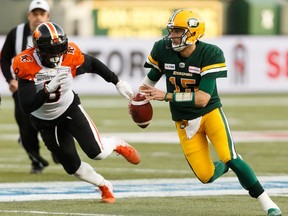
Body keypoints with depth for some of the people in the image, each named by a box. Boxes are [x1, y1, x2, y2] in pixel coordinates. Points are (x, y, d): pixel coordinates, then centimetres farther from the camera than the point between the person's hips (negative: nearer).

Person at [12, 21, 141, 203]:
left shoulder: (70, 56, -21)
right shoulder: (27, 66, -30)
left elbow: (93, 64, 2)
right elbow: (27, 107, -35)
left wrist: (118, 82, 3)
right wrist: (48, 89, -47)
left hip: (70, 109, 1)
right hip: (46, 122, -1)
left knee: (97, 152, -14)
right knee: (72, 166, 5)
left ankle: (117, 145, 20)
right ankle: (105, 187, 31)